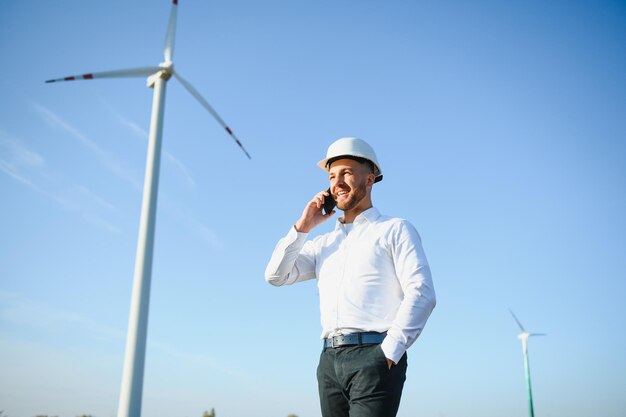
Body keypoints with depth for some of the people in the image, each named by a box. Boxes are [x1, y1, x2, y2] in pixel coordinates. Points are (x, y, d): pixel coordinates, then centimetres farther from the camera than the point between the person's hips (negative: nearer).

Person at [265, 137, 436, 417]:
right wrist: (303, 226, 9)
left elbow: (421, 294, -7)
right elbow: (276, 276, 15)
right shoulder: (324, 244, 22)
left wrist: (388, 351, -16)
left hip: (373, 355, -5)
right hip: (330, 361, 6)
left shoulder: (395, 230, 5)